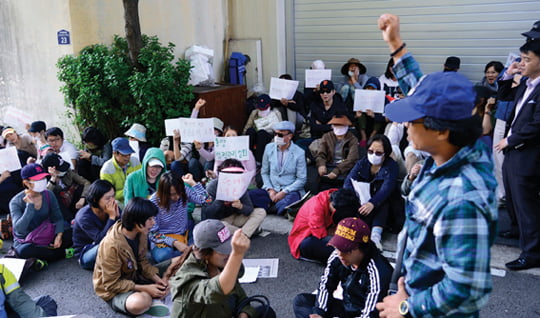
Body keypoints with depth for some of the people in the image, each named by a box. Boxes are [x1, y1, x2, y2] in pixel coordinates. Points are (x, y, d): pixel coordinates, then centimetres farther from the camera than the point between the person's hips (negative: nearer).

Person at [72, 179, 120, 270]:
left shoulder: (113, 208, -9)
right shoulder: (84, 217, -23)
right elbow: (101, 240, -31)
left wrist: (117, 215, -25)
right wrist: (111, 217, -33)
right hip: (85, 254, -5)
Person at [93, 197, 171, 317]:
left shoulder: (141, 233, -9)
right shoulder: (111, 245, -30)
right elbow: (112, 284, -24)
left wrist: (157, 279, -12)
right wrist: (145, 288, -26)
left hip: (136, 277, 7)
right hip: (114, 290, -7)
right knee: (140, 302, -41)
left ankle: (149, 298, -9)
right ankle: (149, 299, -6)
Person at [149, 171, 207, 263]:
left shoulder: (185, 191, -8)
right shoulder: (154, 201, -18)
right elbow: (153, 232, -15)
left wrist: (192, 183, -17)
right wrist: (175, 243, -25)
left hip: (185, 234, 2)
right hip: (162, 238, -2)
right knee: (161, 256, -36)